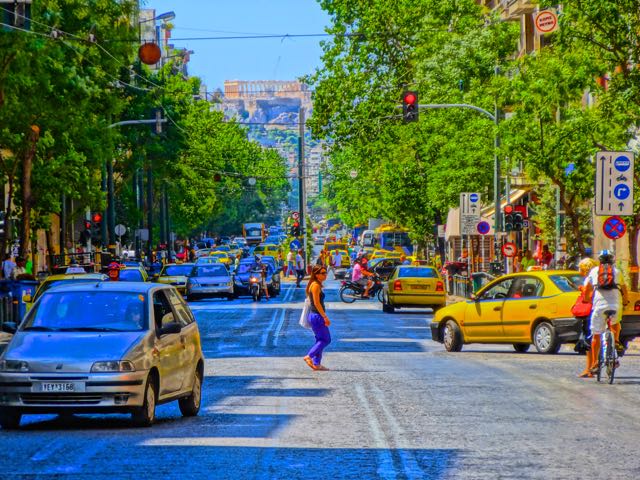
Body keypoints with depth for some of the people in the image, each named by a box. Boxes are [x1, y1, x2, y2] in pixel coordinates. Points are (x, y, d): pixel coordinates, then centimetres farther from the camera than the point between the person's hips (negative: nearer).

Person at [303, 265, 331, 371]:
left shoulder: (316, 285, 15)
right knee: (326, 339, -6)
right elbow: (317, 303, -20)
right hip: (317, 316, -10)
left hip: (314, 315, 10)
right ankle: (309, 356, -10)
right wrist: (325, 317, -21)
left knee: (320, 340, 13)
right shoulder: (316, 286, -15)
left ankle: (316, 364, 13)